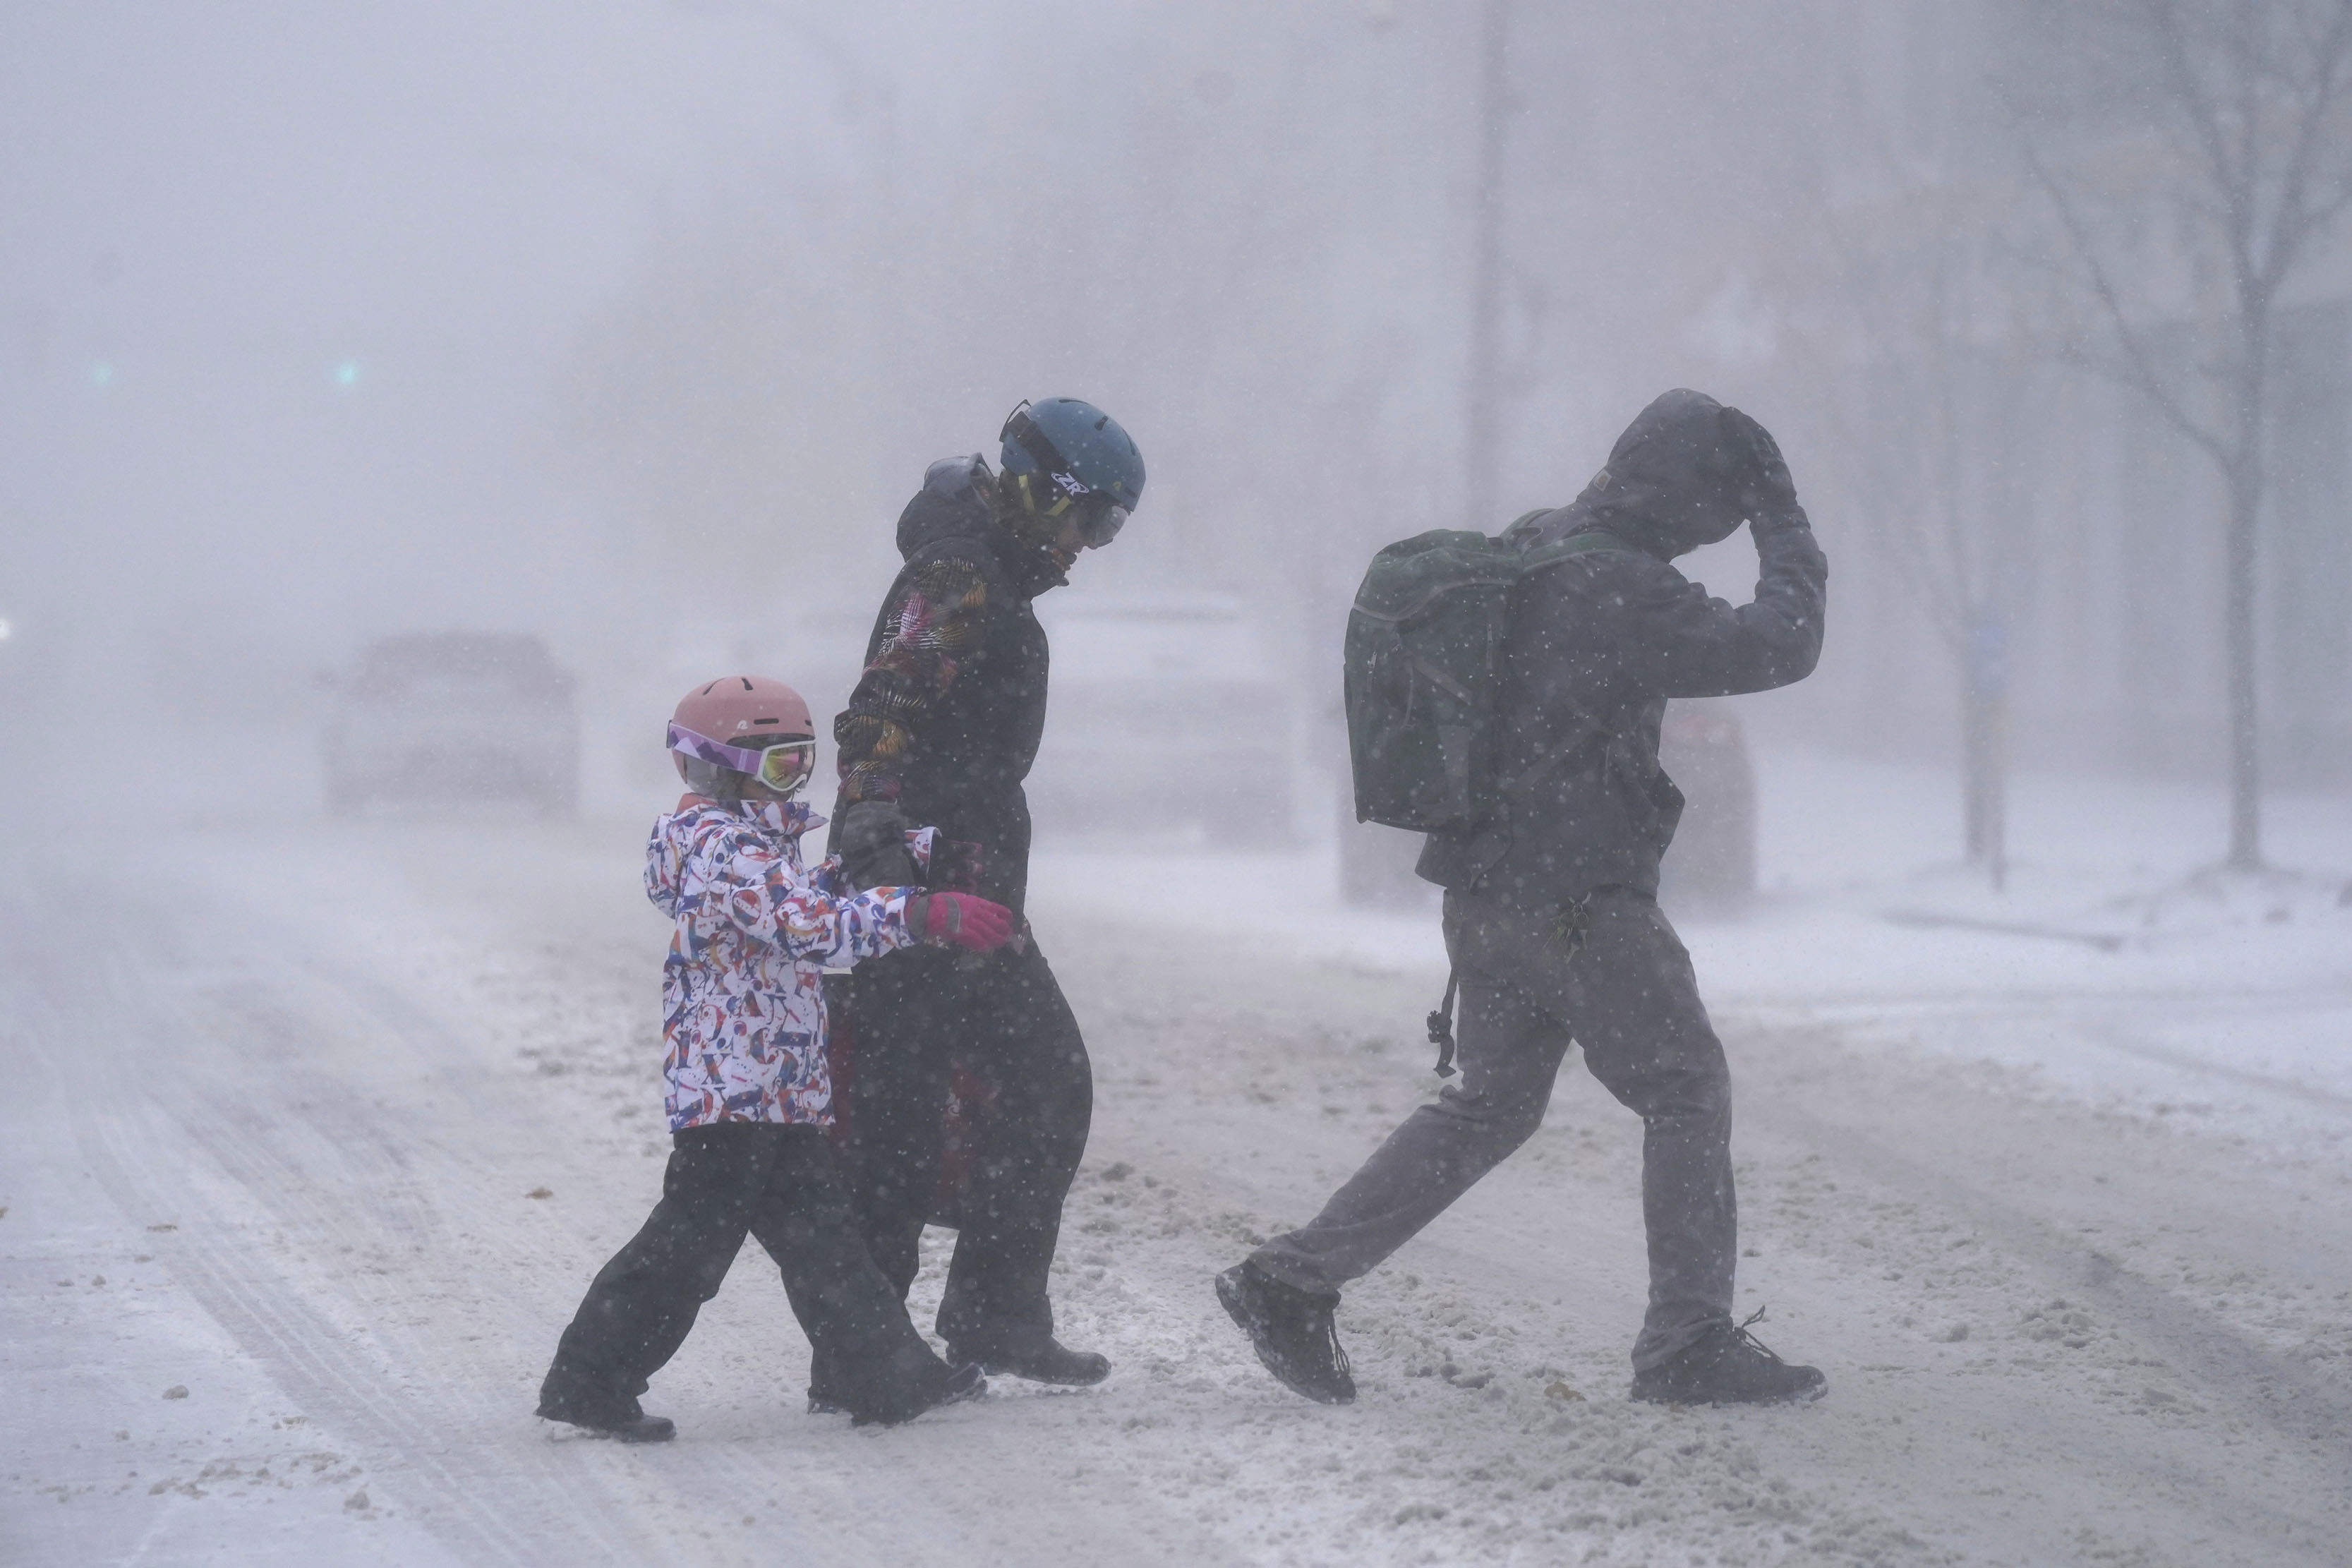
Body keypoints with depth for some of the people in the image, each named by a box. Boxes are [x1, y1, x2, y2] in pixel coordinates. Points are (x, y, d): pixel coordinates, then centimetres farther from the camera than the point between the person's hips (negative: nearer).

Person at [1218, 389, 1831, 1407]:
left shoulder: (1528, 553, 10)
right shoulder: (1619, 587, -19)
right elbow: (1776, 649, -18)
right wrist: (1788, 532, -7)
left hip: (1485, 887, 9)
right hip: (1579, 896, -9)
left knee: (1490, 1103, 17)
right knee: (1685, 1092, 3)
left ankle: (1292, 1280, 14)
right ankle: (1689, 1344, 5)